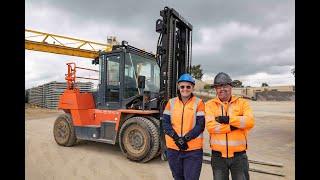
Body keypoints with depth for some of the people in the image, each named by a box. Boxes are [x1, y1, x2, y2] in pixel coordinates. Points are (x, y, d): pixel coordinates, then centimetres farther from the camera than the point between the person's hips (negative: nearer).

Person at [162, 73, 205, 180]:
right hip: (173, 148, 3)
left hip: (193, 150, -3)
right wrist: (176, 138, -14)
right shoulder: (171, 102, 5)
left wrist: (185, 139, -18)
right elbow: (165, 123, -1)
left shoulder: (198, 103, -3)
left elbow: (200, 125, -9)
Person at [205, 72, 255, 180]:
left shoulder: (242, 103, 1)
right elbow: (210, 126, -17)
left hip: (239, 155, 0)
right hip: (218, 155, 0)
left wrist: (228, 119, -19)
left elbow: (250, 121, -16)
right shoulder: (210, 104, -2)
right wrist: (233, 127, -17)